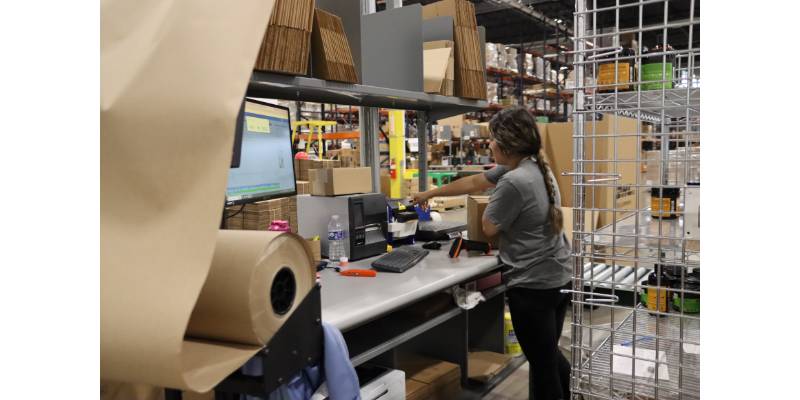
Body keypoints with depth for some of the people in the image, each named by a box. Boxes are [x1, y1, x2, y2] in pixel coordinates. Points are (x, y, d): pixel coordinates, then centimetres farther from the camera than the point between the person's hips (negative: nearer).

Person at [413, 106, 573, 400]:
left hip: (533, 285, -10)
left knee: (542, 365, 5)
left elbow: (489, 228, -9)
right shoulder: (533, 165, 8)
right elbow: (474, 183, 17)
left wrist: (493, 200, 11)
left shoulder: (513, 181, -24)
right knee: (550, 356, 24)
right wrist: (431, 194, 25)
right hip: (558, 278, 10)